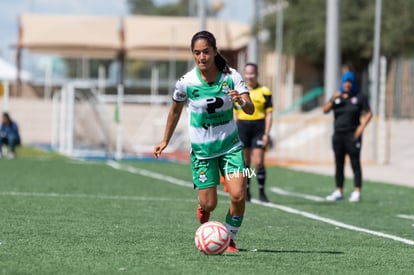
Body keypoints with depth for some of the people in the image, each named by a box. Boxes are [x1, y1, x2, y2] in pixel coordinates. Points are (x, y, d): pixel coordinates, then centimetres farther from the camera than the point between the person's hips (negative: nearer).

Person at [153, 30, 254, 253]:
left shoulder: (231, 77, -12)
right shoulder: (186, 82, -13)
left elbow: (250, 109, -18)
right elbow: (175, 111, 5)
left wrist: (241, 100, -41)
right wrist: (165, 141, 14)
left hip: (230, 144, 1)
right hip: (202, 149, 0)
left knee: (238, 196, -15)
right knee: (209, 204, -1)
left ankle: (229, 240, 8)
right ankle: (202, 210, 38)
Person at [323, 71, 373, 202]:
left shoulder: (359, 97, 2)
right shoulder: (337, 97, 10)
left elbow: (369, 113, 0)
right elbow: (325, 110, 0)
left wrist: (362, 126, -13)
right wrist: (333, 99, -16)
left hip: (352, 136, -4)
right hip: (338, 135, 4)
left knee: (355, 163, -6)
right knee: (338, 163, 7)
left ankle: (357, 192, -7)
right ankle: (339, 192, 12)